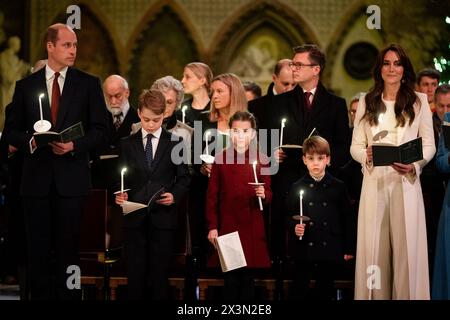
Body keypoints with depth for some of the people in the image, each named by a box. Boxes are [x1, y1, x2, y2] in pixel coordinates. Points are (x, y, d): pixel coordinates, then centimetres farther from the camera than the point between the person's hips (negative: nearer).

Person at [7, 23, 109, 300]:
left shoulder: (89, 84, 4)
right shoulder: (26, 86, 8)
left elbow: (100, 130, 2)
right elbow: (13, 131, 9)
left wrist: (75, 145, -14)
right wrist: (30, 141, -12)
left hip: (72, 176, -1)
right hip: (37, 177, 1)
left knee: (69, 248, 2)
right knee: (38, 248, 3)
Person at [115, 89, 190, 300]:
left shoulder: (175, 143, 6)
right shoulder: (127, 144, 10)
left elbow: (183, 177, 6)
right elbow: (122, 178, 10)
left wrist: (175, 195, -12)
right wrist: (120, 194, -10)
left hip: (163, 217, -1)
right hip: (135, 218, 1)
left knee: (160, 273, 2)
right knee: (135, 273, 1)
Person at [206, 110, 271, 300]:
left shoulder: (261, 160, 3)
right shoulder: (220, 159, 2)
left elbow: (268, 194, 7)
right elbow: (212, 195, 2)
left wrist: (263, 195, -17)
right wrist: (212, 227, -3)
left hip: (252, 227, 0)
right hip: (227, 225, 0)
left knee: (248, 275, 2)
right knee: (230, 275, 0)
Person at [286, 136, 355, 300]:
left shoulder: (338, 187, 1)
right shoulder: (297, 188, 1)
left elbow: (348, 219, 4)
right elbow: (289, 217, 5)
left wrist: (349, 249, 3)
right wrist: (294, 227, -16)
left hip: (330, 250, 0)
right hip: (304, 249, 0)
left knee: (325, 292, 8)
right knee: (300, 291, 5)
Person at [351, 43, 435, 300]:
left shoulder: (419, 101, 6)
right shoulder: (367, 103, 10)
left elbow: (429, 145, 5)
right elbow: (355, 146, 8)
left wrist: (414, 164, -14)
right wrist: (366, 155, -15)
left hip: (406, 182, -1)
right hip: (375, 182, 1)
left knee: (406, 246, -2)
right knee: (374, 247, 1)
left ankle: (407, 295, 6)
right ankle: (376, 295, 9)